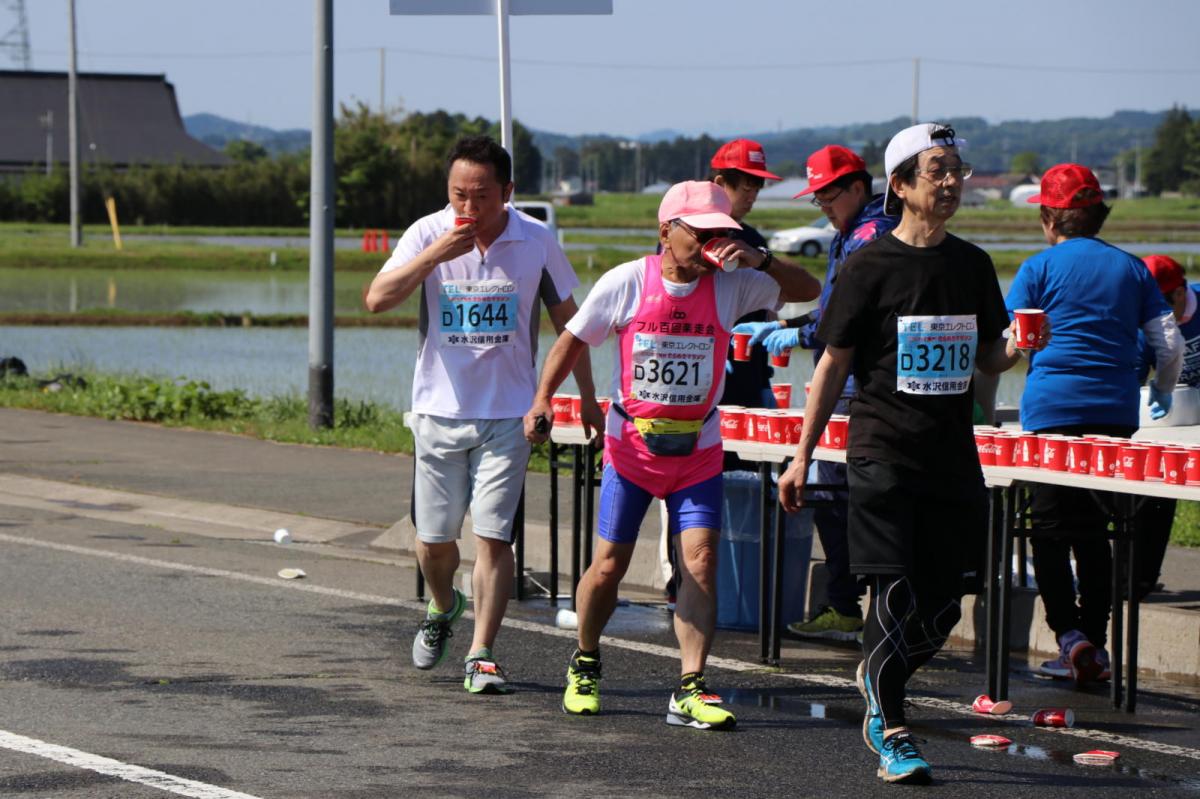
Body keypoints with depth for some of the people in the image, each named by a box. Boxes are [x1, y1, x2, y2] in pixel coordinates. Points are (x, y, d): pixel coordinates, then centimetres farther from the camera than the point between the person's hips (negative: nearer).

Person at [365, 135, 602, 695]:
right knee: (433, 539, 9)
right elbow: (377, 300, -17)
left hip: (507, 414, -1)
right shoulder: (428, 233, -5)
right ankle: (443, 608, 40)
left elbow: (565, 319, 9)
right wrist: (436, 254, -27)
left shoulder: (536, 242, -3)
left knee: (493, 536, -9)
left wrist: (587, 397, 12)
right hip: (439, 410, 1)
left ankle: (482, 655, -2)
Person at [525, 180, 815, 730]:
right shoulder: (626, 282, -8)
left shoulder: (730, 286, -4)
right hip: (630, 447, -1)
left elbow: (805, 290, -2)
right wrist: (542, 399, -9)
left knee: (700, 562, -12)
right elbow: (574, 338, 1)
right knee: (608, 565, 2)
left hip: (697, 452, 1)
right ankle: (584, 666, 28)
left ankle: (689, 691, -10)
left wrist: (758, 260, -18)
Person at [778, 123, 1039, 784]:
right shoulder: (870, 266, -4)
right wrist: (803, 455, -1)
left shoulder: (971, 264, 9)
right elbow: (834, 364, 0)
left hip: (953, 455, 5)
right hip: (884, 454, -5)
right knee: (896, 595, -8)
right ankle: (890, 730, 5)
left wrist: (1017, 347, -7)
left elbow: (987, 359, 16)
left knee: (943, 604, 5)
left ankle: (880, 676, 33)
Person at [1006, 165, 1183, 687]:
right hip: (1116, 415, 4)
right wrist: (1162, 393, 27)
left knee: (1049, 530, 1)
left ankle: (1069, 633, -13)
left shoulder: (1039, 268, -1)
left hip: (1052, 410, -4)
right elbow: (1170, 343, 9)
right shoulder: (1131, 268, 10)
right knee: (1096, 531, 12)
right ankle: (1096, 643, 10)